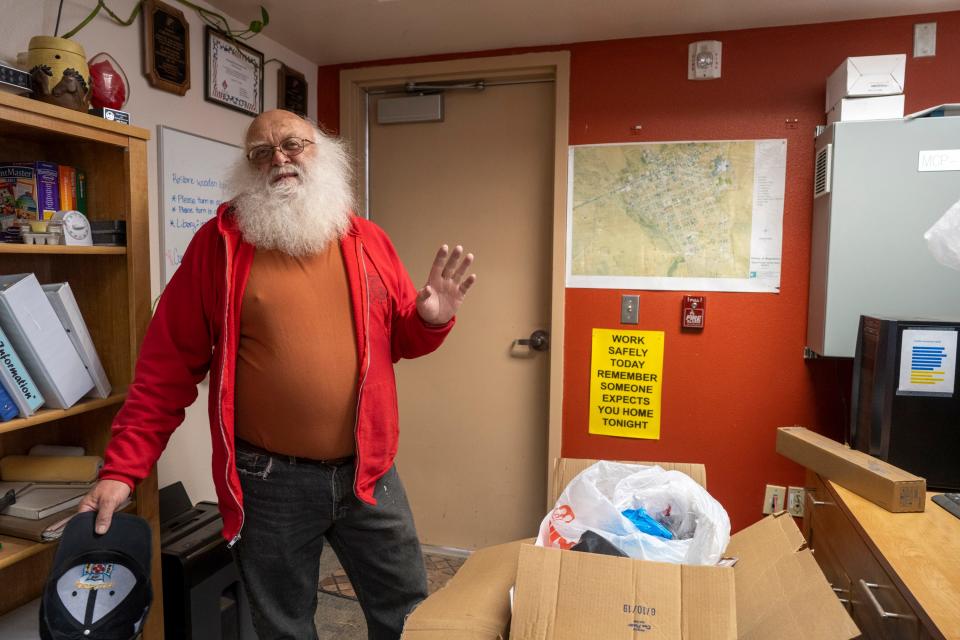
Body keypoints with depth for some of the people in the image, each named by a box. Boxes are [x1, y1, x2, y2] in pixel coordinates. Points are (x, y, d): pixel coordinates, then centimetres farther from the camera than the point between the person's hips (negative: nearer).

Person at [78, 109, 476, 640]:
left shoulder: (368, 242, 4)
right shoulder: (219, 243, -4)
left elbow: (400, 338, 12)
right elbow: (167, 366, -3)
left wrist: (431, 319, -9)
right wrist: (122, 468, -6)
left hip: (369, 472, 3)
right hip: (268, 482, -2)